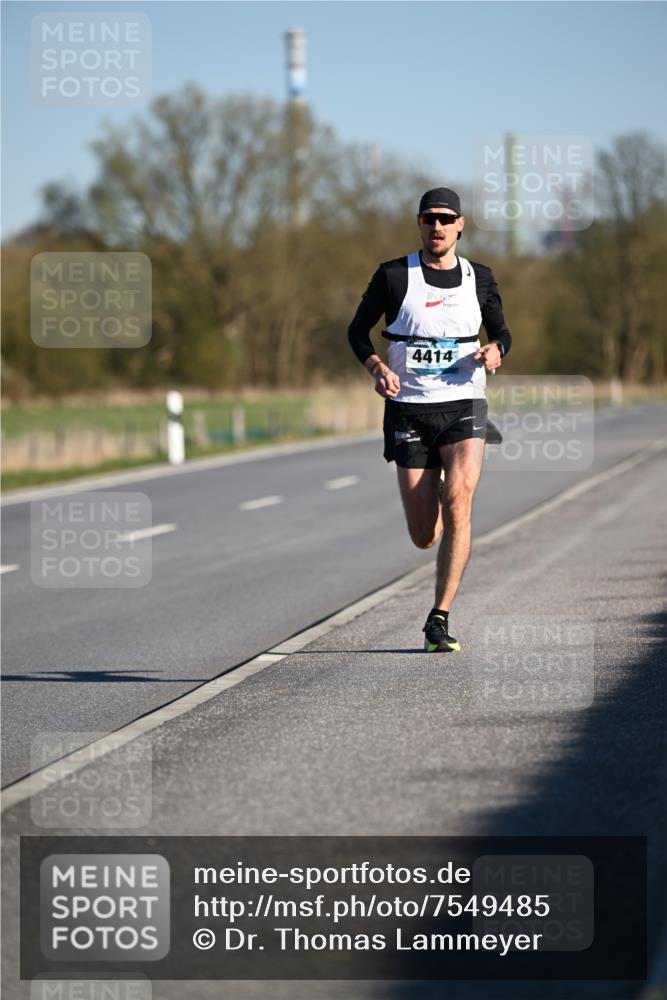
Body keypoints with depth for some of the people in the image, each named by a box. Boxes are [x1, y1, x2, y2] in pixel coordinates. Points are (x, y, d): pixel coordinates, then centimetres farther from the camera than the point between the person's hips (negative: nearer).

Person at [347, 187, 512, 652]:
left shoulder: (480, 278, 6)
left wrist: (495, 351, -6)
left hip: (464, 408, 0)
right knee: (425, 537, 0)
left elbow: (502, 332, 18)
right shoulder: (393, 276, 0)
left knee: (458, 503, -23)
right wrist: (377, 368, -10)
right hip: (410, 409, 0)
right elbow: (358, 330, 9)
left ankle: (440, 618, -16)